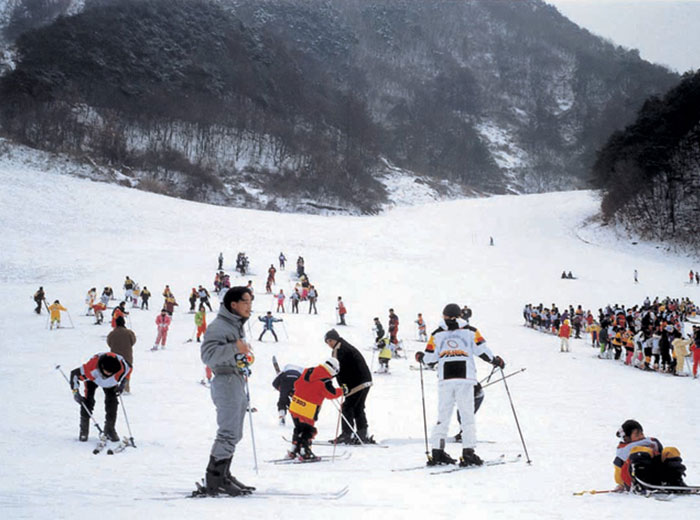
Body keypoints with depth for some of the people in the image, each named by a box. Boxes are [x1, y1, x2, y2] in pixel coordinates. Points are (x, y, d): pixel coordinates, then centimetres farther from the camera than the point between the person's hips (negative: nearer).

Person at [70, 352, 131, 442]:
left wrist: (122, 385, -17)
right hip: (92, 379, -2)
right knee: (88, 401, -17)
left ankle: (109, 429, 4)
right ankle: (84, 430, -3)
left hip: (111, 382, 2)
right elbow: (75, 374, -28)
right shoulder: (90, 369, -45)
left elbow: (129, 369, -13)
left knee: (112, 401, -11)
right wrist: (76, 392, -31)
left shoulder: (121, 366, -40)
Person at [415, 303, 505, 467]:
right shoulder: (470, 331, 6)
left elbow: (430, 358, 5)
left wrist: (420, 357, 26)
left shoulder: (437, 334, 8)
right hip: (465, 378, -2)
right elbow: (482, 350, -3)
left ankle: (437, 452, 5)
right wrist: (495, 361, 12)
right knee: (467, 415, 1)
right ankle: (468, 451, -9)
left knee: (443, 416, 8)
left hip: (445, 380, 2)